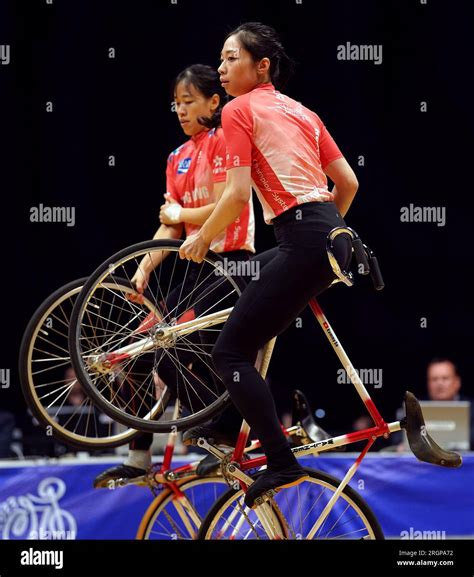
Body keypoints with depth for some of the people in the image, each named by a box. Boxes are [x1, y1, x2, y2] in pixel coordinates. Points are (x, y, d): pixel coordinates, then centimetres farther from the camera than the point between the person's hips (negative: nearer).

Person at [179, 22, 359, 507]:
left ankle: (282, 464, -11)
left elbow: (237, 194, -11)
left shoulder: (239, 110, -2)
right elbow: (347, 182, 17)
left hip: (301, 240, -9)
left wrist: (201, 238, 3)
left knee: (230, 353, -5)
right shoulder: (302, 112, 20)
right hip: (333, 237, 9)